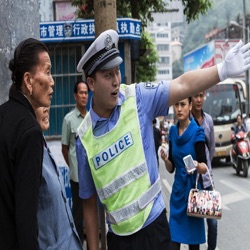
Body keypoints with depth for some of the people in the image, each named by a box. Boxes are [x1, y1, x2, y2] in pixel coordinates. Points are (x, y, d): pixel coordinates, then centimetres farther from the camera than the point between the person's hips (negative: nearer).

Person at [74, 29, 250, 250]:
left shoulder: (137, 99, -6)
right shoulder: (84, 139, -6)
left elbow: (183, 85, -14)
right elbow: (89, 201, 1)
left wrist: (223, 70, -28)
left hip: (153, 225, 0)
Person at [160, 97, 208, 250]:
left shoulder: (197, 132, -9)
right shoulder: (172, 131, 6)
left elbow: (205, 168, -12)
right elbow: (171, 168, 9)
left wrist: (197, 165, -33)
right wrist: (165, 159, -11)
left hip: (193, 189, -4)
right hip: (177, 191, 4)